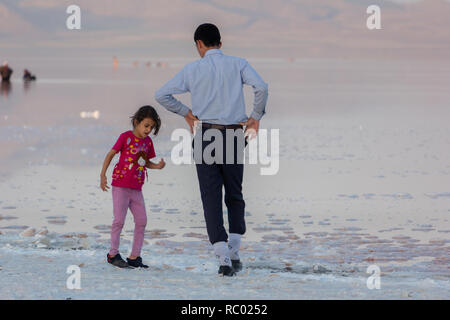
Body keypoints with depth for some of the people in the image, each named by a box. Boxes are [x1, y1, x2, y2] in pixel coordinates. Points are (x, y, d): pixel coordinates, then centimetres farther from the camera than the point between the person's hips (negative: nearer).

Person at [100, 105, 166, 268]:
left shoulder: (147, 141, 9)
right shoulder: (126, 137, -6)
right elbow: (110, 154, -2)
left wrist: (157, 166, -2)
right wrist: (103, 175, -9)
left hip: (136, 189, 6)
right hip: (121, 186, -6)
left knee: (141, 221, 3)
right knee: (119, 220, -8)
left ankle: (134, 257, 10)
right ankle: (113, 254, 3)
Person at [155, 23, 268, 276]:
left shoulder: (193, 69, 4)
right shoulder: (238, 64, 3)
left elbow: (162, 95, 4)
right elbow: (261, 87, -13)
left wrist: (187, 113, 15)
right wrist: (256, 118, 0)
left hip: (205, 134, -1)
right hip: (233, 135, 1)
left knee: (211, 197, 1)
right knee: (235, 194, 15)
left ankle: (223, 258, -8)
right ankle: (234, 252, 1)